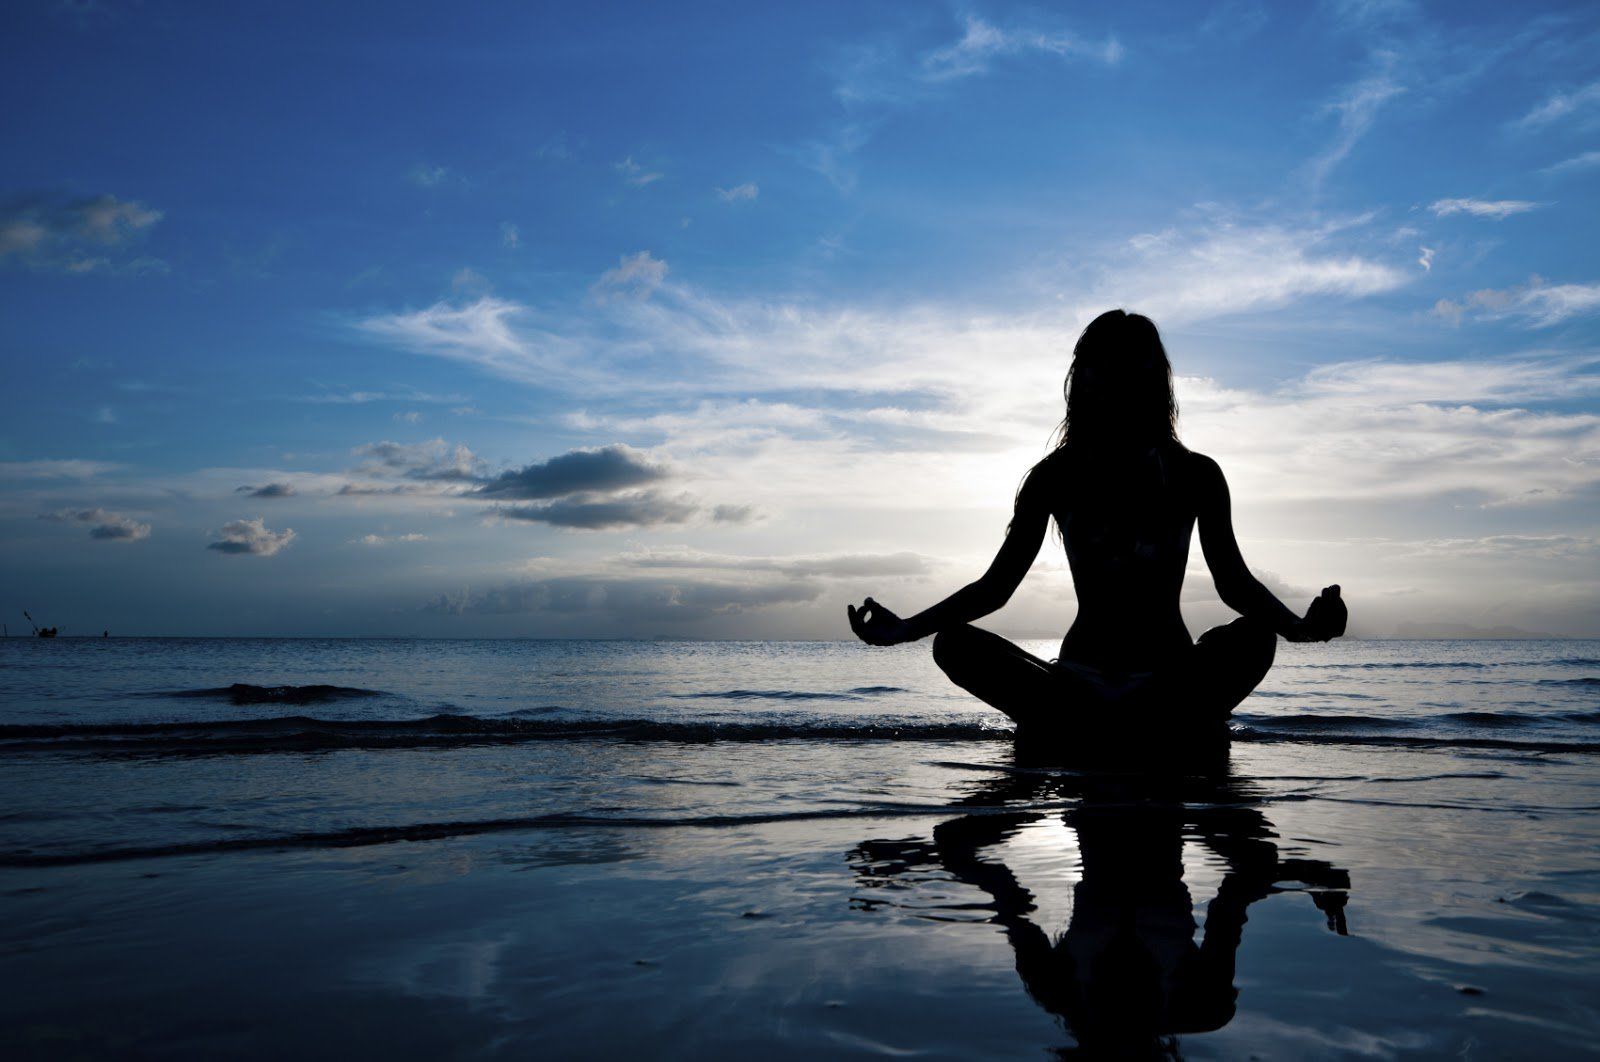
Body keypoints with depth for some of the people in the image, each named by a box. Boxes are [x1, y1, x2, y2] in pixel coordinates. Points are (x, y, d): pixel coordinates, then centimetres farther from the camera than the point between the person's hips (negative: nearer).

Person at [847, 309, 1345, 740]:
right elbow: (996, 584, 3)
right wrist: (903, 629, -8)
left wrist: (1299, 625, -23)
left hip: (1169, 676, 0)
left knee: (1253, 636, -32)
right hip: (1081, 673, 1)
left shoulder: (1195, 475, 2)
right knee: (954, 645, -25)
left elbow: (1234, 582, -1)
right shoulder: (1056, 477, 3)